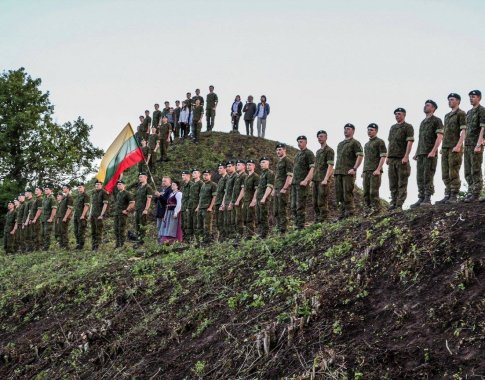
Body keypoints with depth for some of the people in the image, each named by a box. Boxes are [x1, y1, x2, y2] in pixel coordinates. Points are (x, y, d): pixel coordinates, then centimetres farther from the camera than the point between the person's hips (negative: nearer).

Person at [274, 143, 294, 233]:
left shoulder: (287, 161, -8)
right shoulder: (278, 162, 20)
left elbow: (290, 176, -15)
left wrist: (284, 188, -20)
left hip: (283, 190, -9)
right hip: (277, 190, 9)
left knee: (282, 211, -8)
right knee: (275, 212, 11)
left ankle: (283, 231, -6)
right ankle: (278, 229, 17)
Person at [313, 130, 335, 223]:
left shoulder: (329, 150, -5)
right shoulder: (318, 151, 21)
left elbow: (330, 166, -14)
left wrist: (326, 179, -22)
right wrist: (312, 179, 17)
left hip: (324, 181, -8)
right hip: (316, 180, 8)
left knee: (322, 203, -9)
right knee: (315, 203, 9)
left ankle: (323, 221, -6)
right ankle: (317, 221, 14)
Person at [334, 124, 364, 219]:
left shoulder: (355, 143, 0)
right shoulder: (340, 144, 24)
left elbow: (360, 156, -10)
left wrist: (354, 169, -19)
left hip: (348, 172, -7)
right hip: (338, 172, 8)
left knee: (347, 193, -9)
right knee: (339, 194, 5)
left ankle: (349, 212, -5)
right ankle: (342, 213, 10)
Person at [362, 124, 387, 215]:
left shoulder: (380, 142, -1)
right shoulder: (366, 144, 23)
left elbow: (383, 156, -9)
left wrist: (378, 169, -18)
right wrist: (363, 171, 19)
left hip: (375, 171, -7)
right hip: (366, 171, 7)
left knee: (373, 192, -11)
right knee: (366, 192, 4)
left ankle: (375, 209, -7)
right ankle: (367, 210, 8)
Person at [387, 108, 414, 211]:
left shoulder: (408, 127, -3)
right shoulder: (392, 127, 18)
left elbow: (410, 142, -11)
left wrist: (406, 157, -19)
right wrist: (388, 157, 13)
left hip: (402, 159, -7)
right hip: (392, 159, 7)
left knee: (402, 183, -4)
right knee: (392, 183, 7)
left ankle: (399, 205, -5)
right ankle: (393, 203, 12)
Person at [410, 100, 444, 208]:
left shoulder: (437, 120, -1)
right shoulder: (422, 122, 23)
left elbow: (440, 137, -11)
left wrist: (433, 151, -21)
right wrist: (416, 153, 16)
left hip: (430, 154, -8)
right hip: (421, 154, 8)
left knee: (428, 177, -10)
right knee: (420, 177, 4)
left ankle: (427, 199, -9)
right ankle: (421, 199, 7)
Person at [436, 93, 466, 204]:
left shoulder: (461, 114, -2)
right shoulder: (447, 116, 21)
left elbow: (464, 131, -11)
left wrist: (458, 146, -20)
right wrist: (442, 147, 16)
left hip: (455, 149, -8)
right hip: (445, 148, 8)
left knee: (453, 174, -8)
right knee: (445, 174, 6)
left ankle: (454, 197, -5)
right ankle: (447, 196, 9)